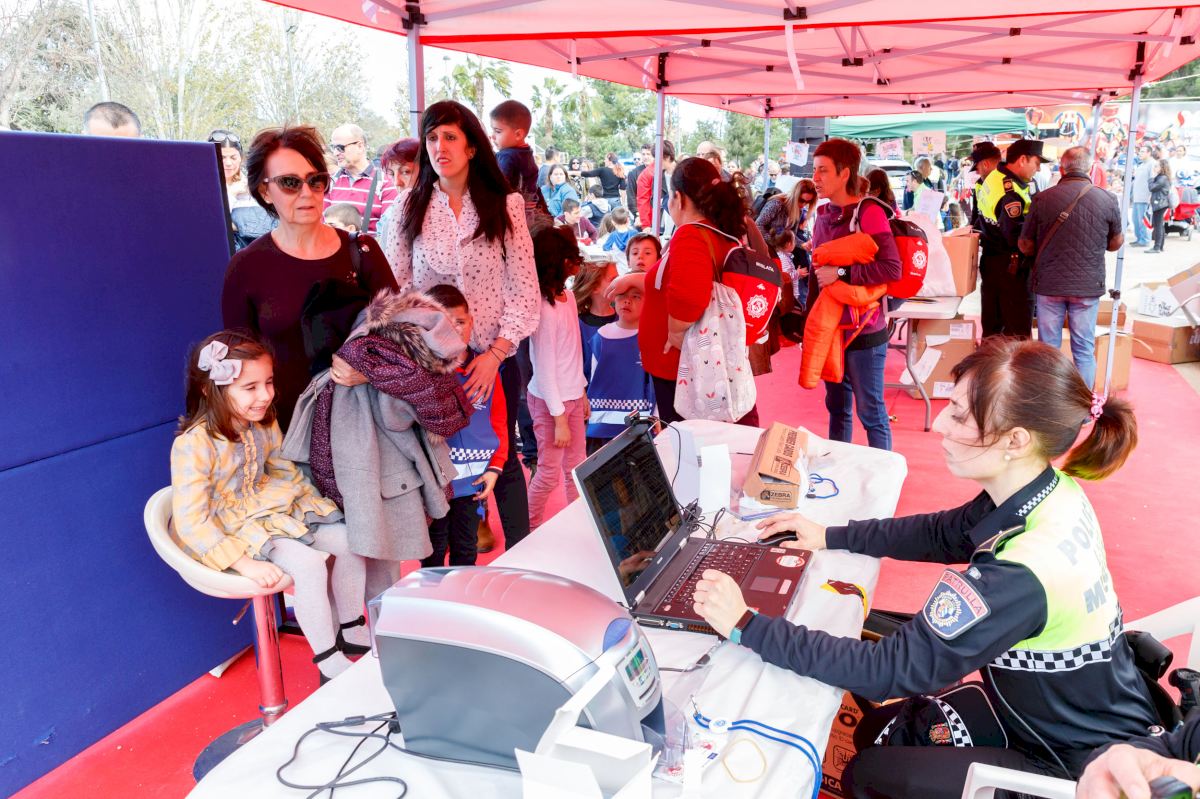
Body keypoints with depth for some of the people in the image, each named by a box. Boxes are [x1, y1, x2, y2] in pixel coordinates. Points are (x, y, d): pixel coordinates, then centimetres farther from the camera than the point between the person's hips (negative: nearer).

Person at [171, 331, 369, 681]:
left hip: (274, 511, 7)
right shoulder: (193, 444, -25)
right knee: (308, 563, -28)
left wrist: (314, 505, 1)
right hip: (230, 531, -7)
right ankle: (329, 662, -11)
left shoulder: (265, 424, -3)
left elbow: (286, 472, 13)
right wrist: (244, 564, -30)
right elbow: (191, 522, -27)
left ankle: (351, 631, 15)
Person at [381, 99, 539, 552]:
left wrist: (497, 352, -11)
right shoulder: (409, 206, 3)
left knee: (503, 458, 7)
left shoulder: (506, 206, 0)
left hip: (492, 359, 0)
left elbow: (523, 289, -2)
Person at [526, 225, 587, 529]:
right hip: (550, 401, -7)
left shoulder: (567, 295, 3)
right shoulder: (543, 308, -21)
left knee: (576, 466, 15)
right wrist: (559, 418, -17)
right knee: (549, 473, 2)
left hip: (572, 397, 7)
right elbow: (544, 368, -19)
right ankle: (530, 532, 20)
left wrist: (582, 393, 14)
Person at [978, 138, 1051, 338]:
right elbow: (1017, 237, -27)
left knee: (992, 321, 17)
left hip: (990, 259, 10)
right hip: (1009, 265, -10)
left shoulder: (995, 177, 7)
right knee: (1019, 324, -2)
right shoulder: (1011, 193, -23)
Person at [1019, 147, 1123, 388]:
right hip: (1088, 286, 0)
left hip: (1048, 284, 0)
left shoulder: (1042, 199, -8)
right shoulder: (1107, 200, -7)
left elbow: (1025, 246, 1)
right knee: (1084, 350, 10)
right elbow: (1116, 243, 8)